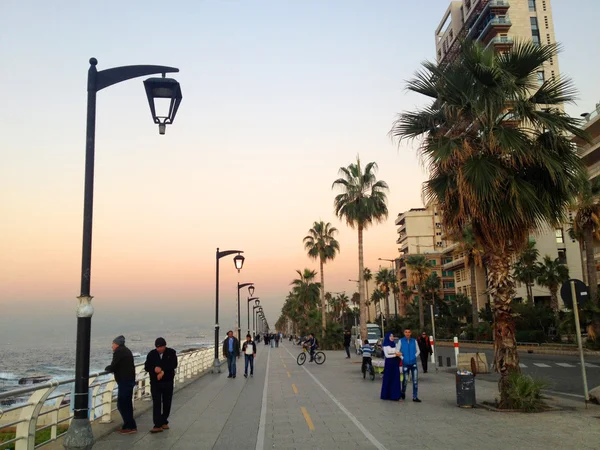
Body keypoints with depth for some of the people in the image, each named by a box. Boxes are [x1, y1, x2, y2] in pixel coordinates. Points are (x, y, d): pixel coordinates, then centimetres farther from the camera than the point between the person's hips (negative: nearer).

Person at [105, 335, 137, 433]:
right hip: (130, 380, 10)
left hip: (124, 382, -10)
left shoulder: (119, 351, -11)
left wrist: (107, 368, 5)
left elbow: (113, 367, -13)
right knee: (127, 404, 15)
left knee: (121, 404, -5)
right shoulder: (127, 351, 19)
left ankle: (131, 426, -5)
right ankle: (128, 426, 21)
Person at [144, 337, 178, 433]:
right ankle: (158, 425, -7)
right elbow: (146, 367, -1)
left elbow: (174, 365, -14)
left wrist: (162, 371, -21)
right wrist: (154, 369, -21)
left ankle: (164, 422, 24)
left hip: (168, 382, 0)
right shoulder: (151, 354, 1)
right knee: (156, 404, -6)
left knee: (167, 403, 8)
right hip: (155, 383, 0)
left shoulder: (171, 353, -3)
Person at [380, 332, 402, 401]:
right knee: (388, 379, 1)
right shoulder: (385, 345, -4)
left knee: (396, 379, 2)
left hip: (395, 363, 5)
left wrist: (398, 353, -12)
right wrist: (395, 354, -15)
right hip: (389, 363, -5)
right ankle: (386, 395, 10)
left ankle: (395, 394, 7)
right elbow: (386, 355, -10)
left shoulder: (394, 344, 11)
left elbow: (397, 352, 10)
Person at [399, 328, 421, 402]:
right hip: (405, 363, -1)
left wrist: (414, 356, -1)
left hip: (413, 363, 1)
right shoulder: (401, 341, 0)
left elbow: (418, 351, 13)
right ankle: (403, 392, 33)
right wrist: (402, 358, -5)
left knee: (415, 380, -5)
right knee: (405, 379, 6)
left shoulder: (414, 341, 4)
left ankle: (415, 397, 0)